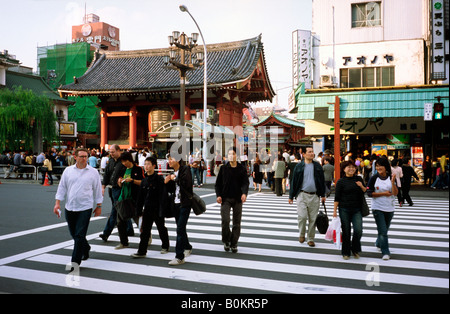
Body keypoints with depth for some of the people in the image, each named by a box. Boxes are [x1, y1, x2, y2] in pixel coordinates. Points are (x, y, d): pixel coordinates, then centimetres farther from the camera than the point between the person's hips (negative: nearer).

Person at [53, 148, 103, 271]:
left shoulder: (93, 172, 1)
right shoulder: (68, 171, 6)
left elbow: (97, 190, 6)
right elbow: (62, 187, 9)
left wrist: (99, 206, 7)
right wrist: (57, 203, 1)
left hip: (85, 208, -3)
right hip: (70, 207, 4)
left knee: (79, 235, -9)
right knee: (74, 234, 15)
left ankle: (75, 261, -2)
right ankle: (86, 248, 41)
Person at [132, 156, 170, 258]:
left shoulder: (159, 179, -11)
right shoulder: (144, 180, 7)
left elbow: (162, 195, -14)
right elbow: (140, 197, 12)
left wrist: (162, 210, -17)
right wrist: (139, 210, 10)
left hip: (157, 209, -5)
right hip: (147, 209, 5)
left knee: (161, 228, 11)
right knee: (145, 230, 4)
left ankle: (165, 246, 30)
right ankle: (142, 251, 8)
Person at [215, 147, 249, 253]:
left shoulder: (242, 169, 4)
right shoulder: (223, 168, 6)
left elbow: (245, 183, -3)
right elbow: (218, 183, 8)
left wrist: (244, 193, -22)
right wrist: (218, 195, -5)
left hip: (238, 199, 1)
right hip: (225, 198, -1)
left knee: (237, 222, 4)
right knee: (225, 220, -11)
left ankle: (234, 244, 17)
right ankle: (226, 241, 11)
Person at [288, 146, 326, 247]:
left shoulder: (318, 166, 8)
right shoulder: (298, 166, 3)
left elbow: (322, 181, 13)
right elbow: (294, 182, 6)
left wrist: (323, 195, 10)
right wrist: (291, 196, 5)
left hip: (314, 196, 2)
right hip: (302, 195, -2)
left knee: (313, 219, 5)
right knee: (302, 216, -11)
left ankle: (310, 239, 18)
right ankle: (302, 234, 15)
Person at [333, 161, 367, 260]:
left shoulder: (359, 179, 8)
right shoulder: (341, 181, -1)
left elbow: (365, 192, 13)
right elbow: (337, 197, -2)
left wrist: (361, 186, -7)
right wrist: (335, 210, -6)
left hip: (357, 209, 2)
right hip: (344, 210, -2)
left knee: (358, 230, -8)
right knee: (346, 232, 4)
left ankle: (355, 250, 16)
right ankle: (346, 252, 19)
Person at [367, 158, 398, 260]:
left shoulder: (391, 178, -1)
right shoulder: (374, 178, -5)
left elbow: (395, 193, -10)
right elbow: (369, 193, -9)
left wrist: (392, 182, -24)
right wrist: (384, 193, -12)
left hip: (389, 208, 3)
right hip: (378, 208, -3)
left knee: (385, 230, 19)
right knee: (382, 231, -9)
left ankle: (378, 244, 44)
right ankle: (385, 252, -4)